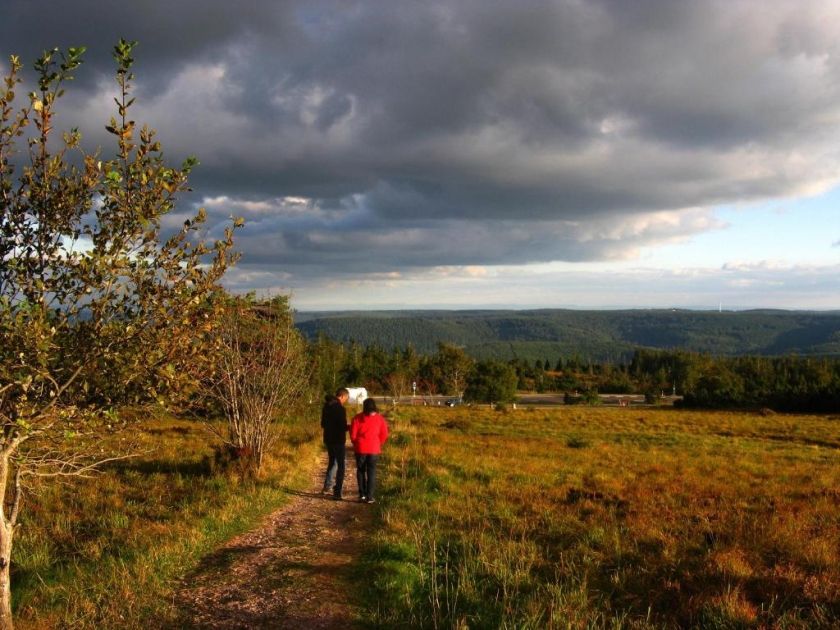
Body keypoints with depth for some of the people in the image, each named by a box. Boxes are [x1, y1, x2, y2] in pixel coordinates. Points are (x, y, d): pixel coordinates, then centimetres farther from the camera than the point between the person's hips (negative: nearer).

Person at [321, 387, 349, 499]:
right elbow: (343, 427, -20)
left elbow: (323, 424, 15)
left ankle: (327, 487, 27)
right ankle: (337, 492, 0)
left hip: (328, 439, 8)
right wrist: (350, 427, -1)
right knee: (340, 466, 2)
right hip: (338, 441, -8)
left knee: (332, 462, 23)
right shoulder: (340, 408, -19)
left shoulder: (326, 406, 8)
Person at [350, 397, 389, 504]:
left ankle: (362, 494, 14)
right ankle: (370, 496, 1)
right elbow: (384, 435, -2)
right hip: (374, 449, 0)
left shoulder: (357, 418, -5)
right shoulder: (380, 419, -3)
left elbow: (353, 434, -4)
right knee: (371, 472, 6)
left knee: (361, 471, 14)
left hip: (360, 448, 0)